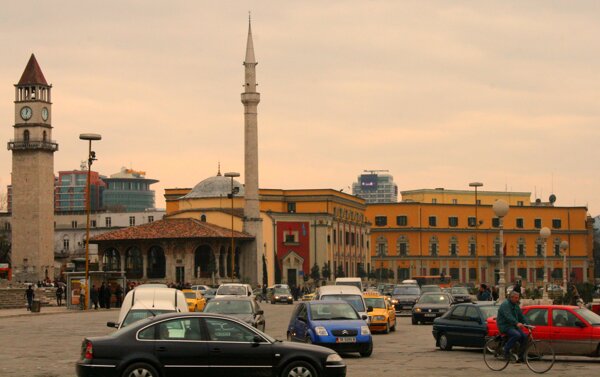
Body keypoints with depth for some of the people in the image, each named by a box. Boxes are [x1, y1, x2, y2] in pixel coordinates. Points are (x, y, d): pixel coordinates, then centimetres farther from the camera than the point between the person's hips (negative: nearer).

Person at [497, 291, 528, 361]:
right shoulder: (505, 304, -13)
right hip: (505, 326, -8)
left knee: (524, 336, -12)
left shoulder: (516, 305, 16)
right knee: (517, 335, -32)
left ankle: (521, 356, -3)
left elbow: (521, 316, 14)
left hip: (513, 326, 8)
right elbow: (508, 316, -28)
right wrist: (517, 323, -43)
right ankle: (506, 350, -17)